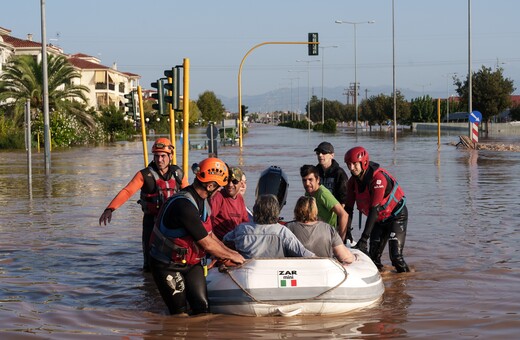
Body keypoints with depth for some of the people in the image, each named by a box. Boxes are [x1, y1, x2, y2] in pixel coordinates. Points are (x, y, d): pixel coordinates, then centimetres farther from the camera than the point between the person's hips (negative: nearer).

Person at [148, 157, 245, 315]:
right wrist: (231, 256, -10)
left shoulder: (203, 202, 2)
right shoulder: (184, 205, -30)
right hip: (168, 265, -8)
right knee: (180, 314, -3)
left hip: (192, 263, 8)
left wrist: (230, 252, 2)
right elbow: (207, 244, -25)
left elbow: (209, 235, 13)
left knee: (203, 308, -2)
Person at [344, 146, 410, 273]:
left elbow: (374, 209, -35)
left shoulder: (378, 177, -31)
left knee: (396, 256, -16)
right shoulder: (353, 181, -8)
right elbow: (348, 207, -5)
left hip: (396, 215, -7)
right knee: (373, 256, 0)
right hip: (379, 219, 7)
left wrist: (364, 238, -39)